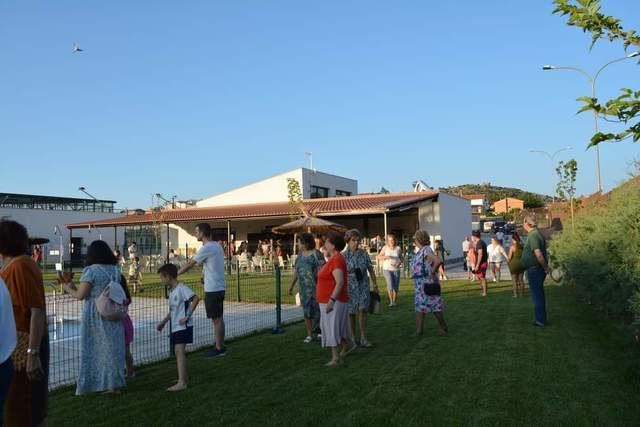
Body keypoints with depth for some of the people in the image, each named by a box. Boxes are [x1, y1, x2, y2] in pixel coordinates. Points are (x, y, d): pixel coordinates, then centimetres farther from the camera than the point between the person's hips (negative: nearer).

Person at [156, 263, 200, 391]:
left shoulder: (181, 288, -14)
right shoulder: (172, 292, 15)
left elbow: (195, 298, -25)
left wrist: (187, 316, -23)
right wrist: (163, 322, 22)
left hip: (183, 327, -9)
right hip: (175, 327, 9)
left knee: (179, 351, -15)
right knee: (178, 351, 16)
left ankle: (181, 383, -18)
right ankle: (184, 377, 30)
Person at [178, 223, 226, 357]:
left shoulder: (206, 248, -16)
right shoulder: (217, 246, 12)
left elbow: (190, 264, -12)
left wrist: (175, 275, -3)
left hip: (212, 290, -9)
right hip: (219, 288, 9)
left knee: (217, 319, -2)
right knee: (218, 319, 14)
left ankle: (219, 348, 4)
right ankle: (220, 345, 22)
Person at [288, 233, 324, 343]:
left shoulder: (316, 255, -13)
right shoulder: (300, 255, 9)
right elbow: (296, 271, 16)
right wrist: (292, 285, 20)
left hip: (315, 288, -6)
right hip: (303, 289, 6)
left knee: (317, 310, 1)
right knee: (306, 311, 10)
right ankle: (309, 335, 20)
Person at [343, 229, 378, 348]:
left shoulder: (364, 253, 3)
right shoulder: (344, 255, -4)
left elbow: (370, 269, 9)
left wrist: (375, 284, 10)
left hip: (363, 286, 1)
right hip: (350, 287, -1)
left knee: (363, 309, -9)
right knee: (351, 312, 6)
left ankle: (363, 338, -2)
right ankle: (353, 337, 21)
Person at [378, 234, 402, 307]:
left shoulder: (398, 248, 2)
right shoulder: (385, 248, -3)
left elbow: (401, 258, 11)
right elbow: (379, 257, -2)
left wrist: (399, 263, -10)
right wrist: (385, 257, -19)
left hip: (396, 270, 2)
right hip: (387, 269, -2)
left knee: (396, 287, 2)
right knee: (390, 284, -19)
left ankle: (394, 302, 20)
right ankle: (391, 301, -6)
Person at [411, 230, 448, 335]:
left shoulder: (426, 250, -18)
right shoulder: (420, 251, 10)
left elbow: (437, 260, -31)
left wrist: (433, 272, -20)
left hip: (428, 283, -9)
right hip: (420, 284, 9)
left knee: (435, 306, 3)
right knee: (419, 306, 11)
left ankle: (444, 327, 15)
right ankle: (419, 330, 17)